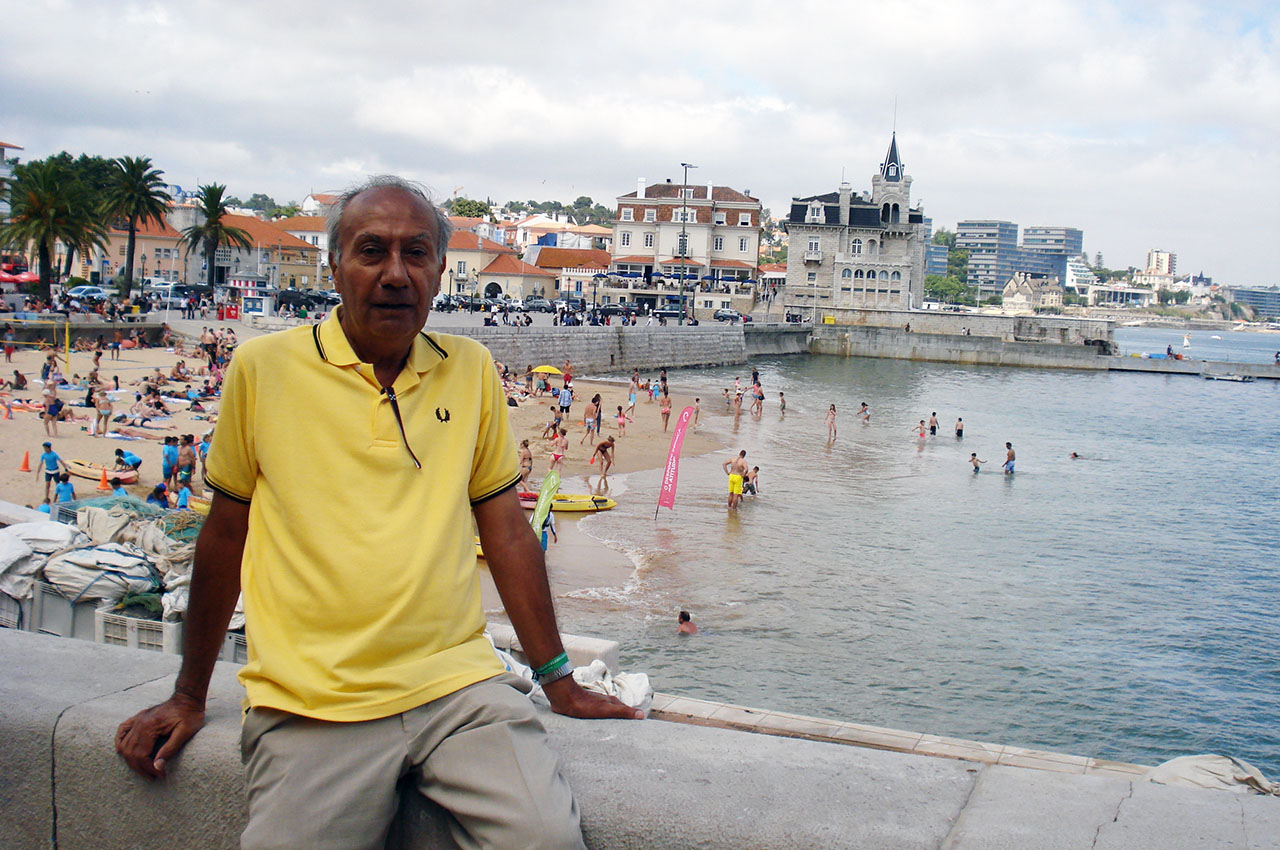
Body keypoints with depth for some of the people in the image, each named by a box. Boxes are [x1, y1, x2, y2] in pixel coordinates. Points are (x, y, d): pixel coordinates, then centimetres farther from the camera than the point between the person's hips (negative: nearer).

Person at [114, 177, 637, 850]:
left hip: (458, 685, 1)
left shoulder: (471, 371, 9)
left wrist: (558, 681, 13)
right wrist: (189, 697, 15)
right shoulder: (264, 366, 2)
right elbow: (226, 531, 10)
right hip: (309, 707, -1)